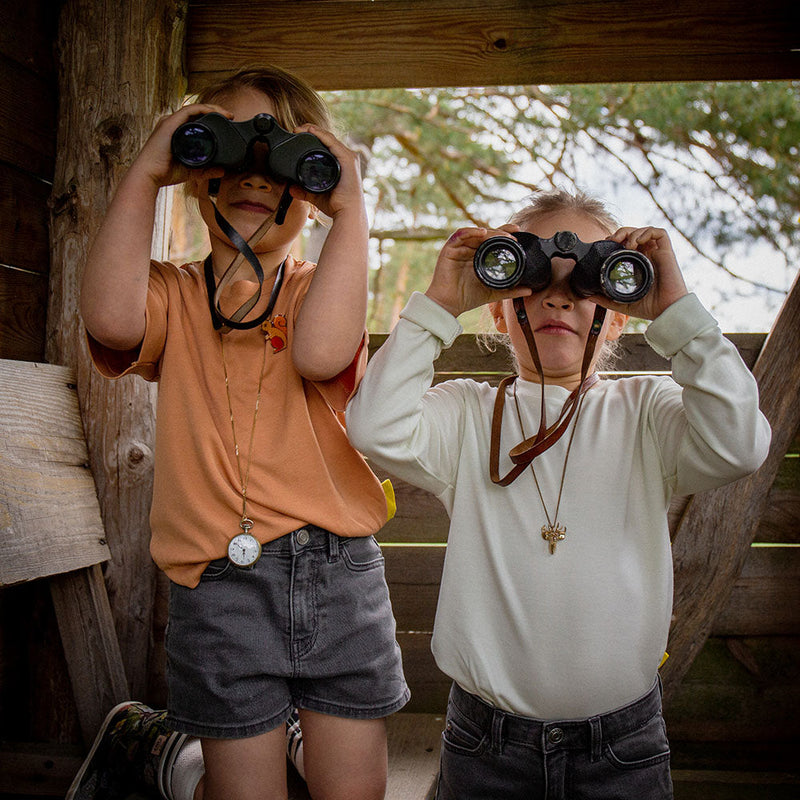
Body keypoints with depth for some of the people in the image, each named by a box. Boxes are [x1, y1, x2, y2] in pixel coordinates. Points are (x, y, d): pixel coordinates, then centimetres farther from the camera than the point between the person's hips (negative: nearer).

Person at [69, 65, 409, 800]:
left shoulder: (323, 291, 5)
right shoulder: (172, 295, 6)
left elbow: (319, 352, -20)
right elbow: (112, 318, -19)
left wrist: (351, 208, -17)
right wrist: (145, 172, -13)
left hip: (338, 572, 1)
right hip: (221, 582, -1)